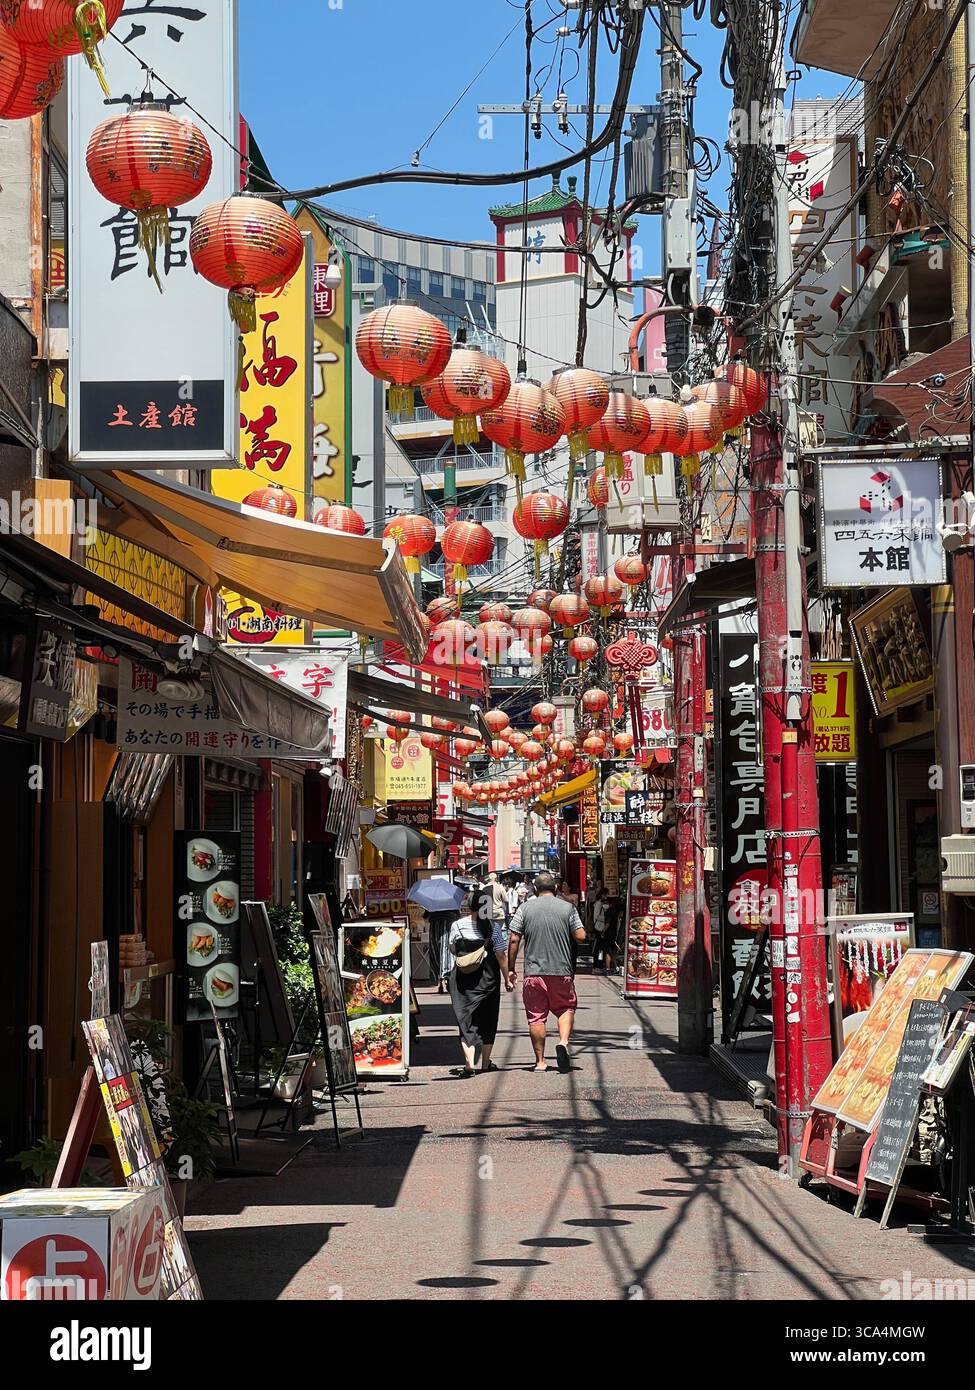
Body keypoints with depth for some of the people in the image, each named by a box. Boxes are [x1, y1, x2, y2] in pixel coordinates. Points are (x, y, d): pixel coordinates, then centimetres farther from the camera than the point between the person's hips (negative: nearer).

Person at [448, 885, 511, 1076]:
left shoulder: (457, 925, -5)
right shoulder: (493, 927, -9)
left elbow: (453, 951, 9)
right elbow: (500, 956, -9)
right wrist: (507, 979, -1)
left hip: (462, 979, 0)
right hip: (487, 979, 0)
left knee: (466, 1019, 0)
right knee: (487, 1020, 15)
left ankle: (470, 1063, -16)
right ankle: (485, 1063, 23)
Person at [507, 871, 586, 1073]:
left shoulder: (525, 908, 2)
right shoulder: (568, 908, 2)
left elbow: (514, 940, -1)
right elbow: (581, 936, -2)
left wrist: (510, 969, 6)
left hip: (534, 971, 0)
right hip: (562, 971, 0)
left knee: (536, 1017, 6)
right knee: (566, 1009, 15)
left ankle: (540, 1061, 7)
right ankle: (563, 1042, -10)